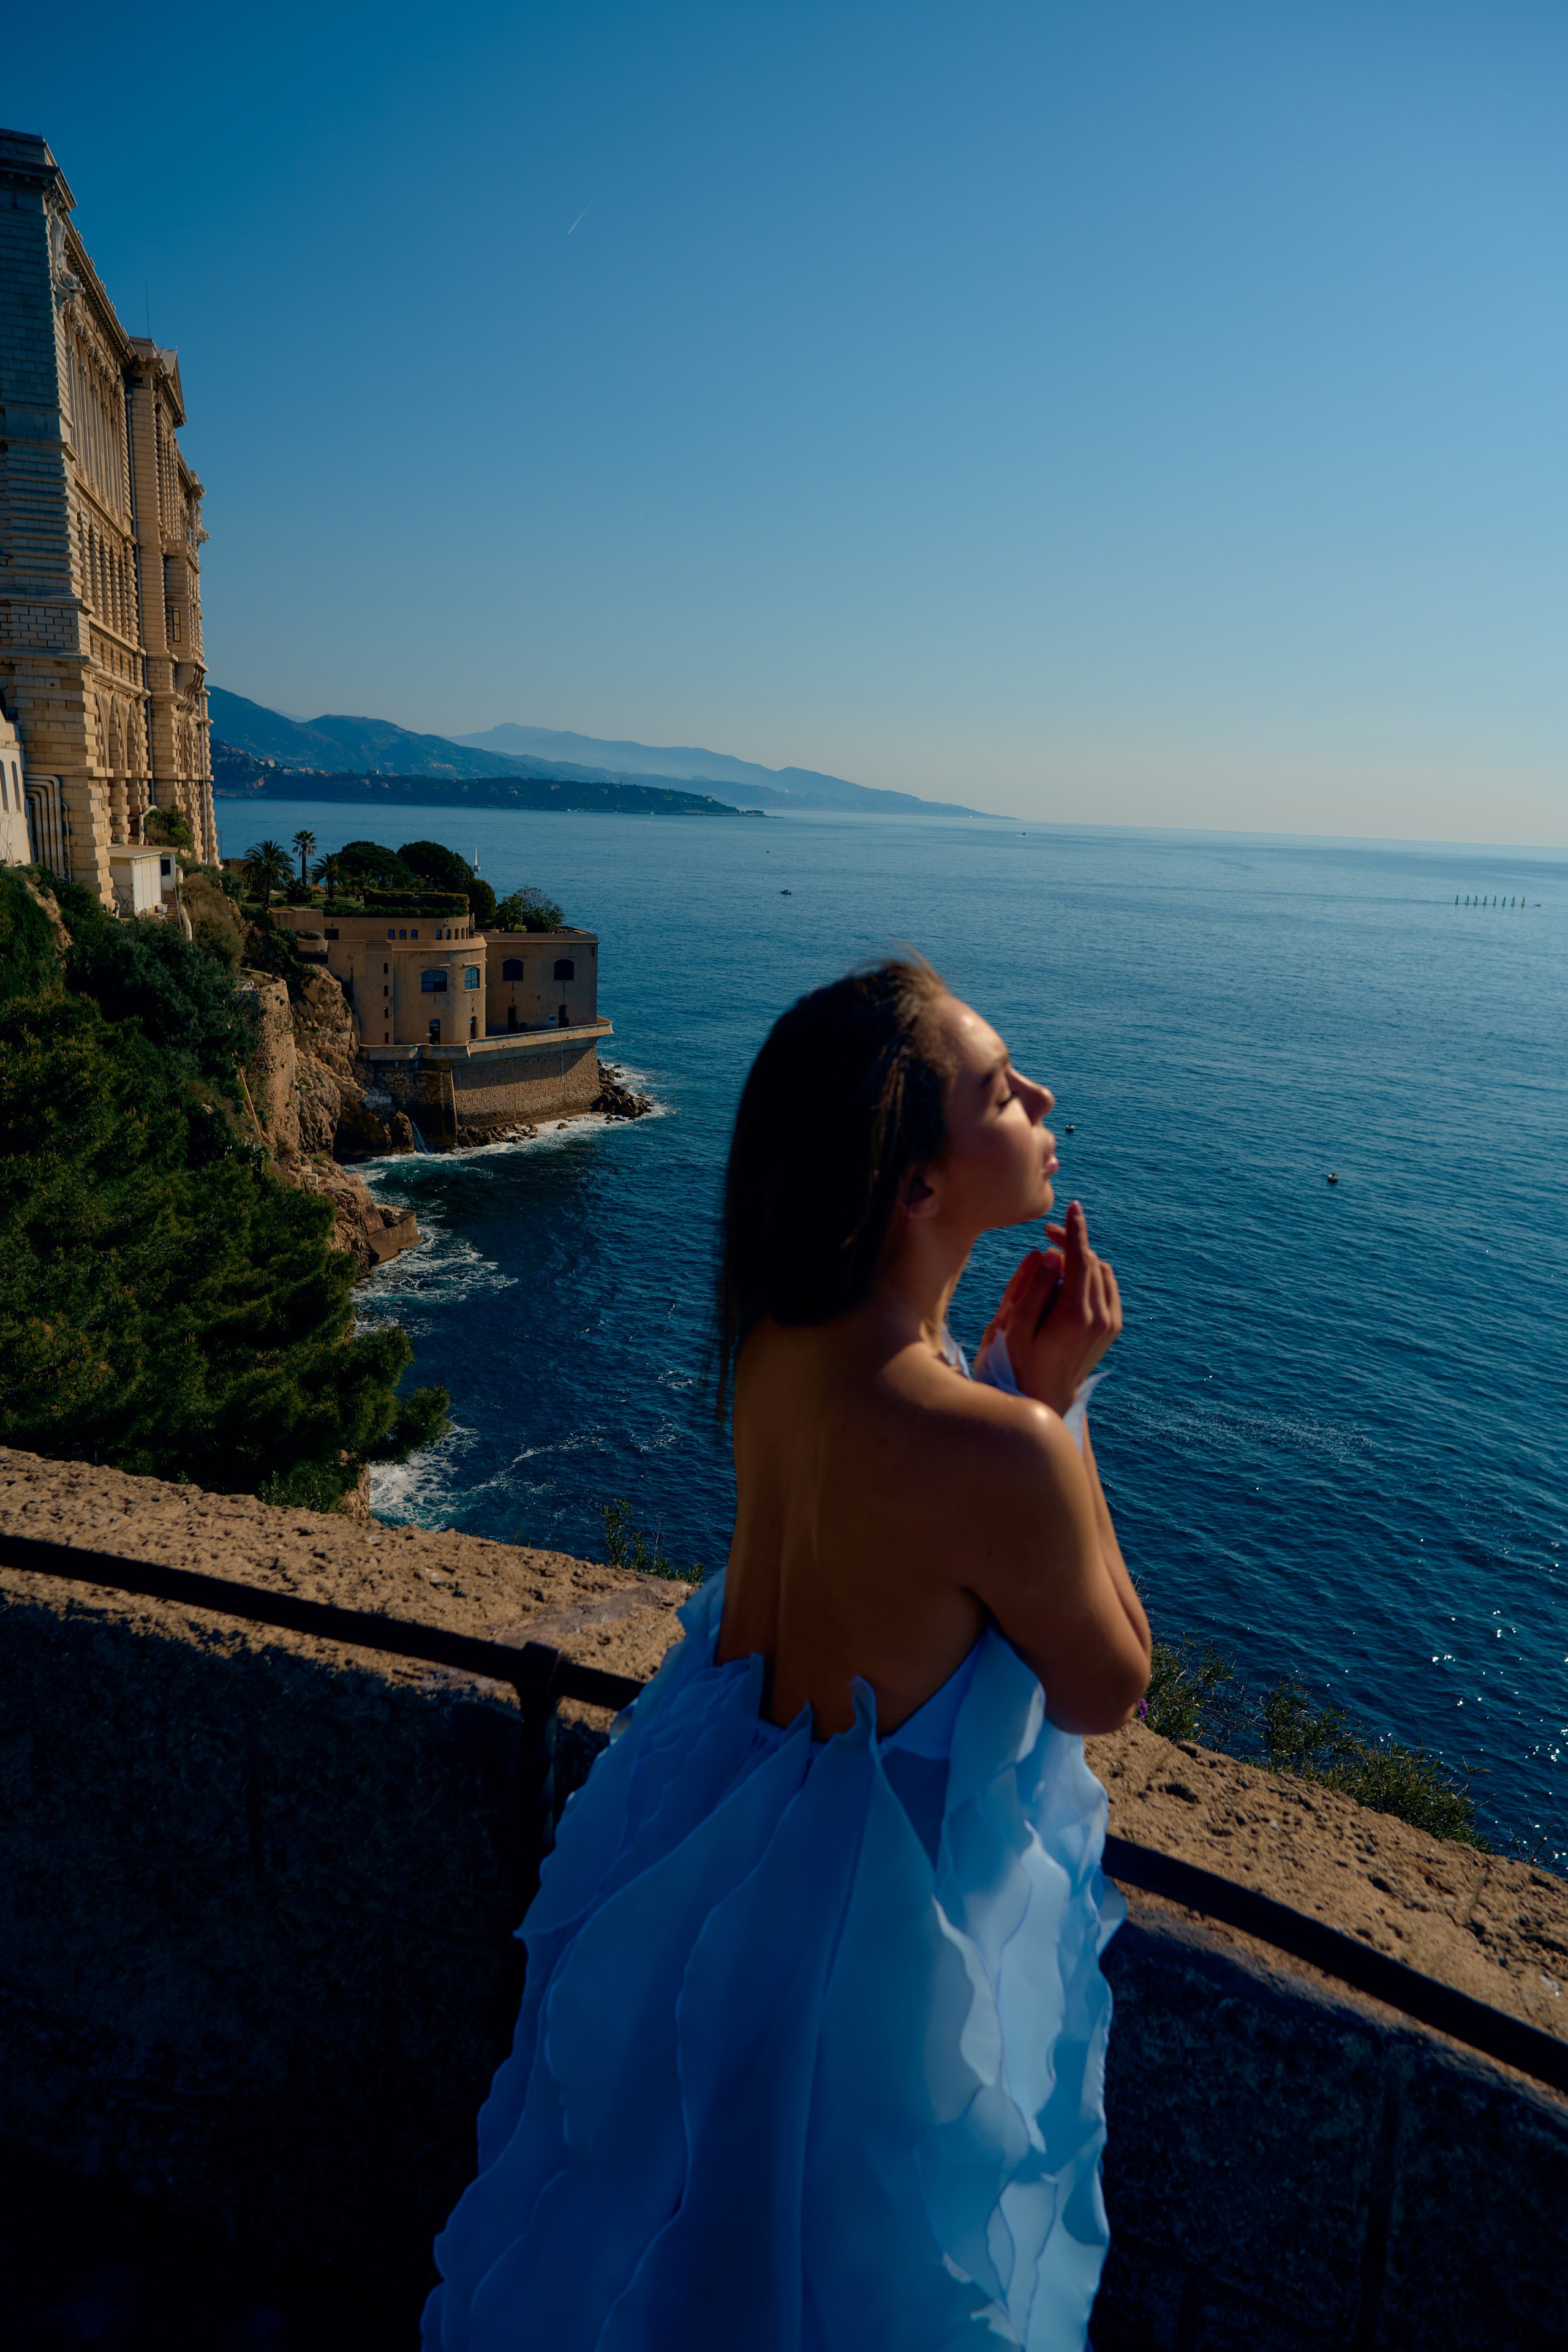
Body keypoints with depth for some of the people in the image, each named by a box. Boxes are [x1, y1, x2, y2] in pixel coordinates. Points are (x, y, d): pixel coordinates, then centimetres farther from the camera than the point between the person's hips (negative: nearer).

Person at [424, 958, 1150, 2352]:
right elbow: (1108, 1695, -16)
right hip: (883, 1897, -7)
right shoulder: (998, 1452, -35)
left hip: (723, 1813, 7)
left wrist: (1006, 1373, -9)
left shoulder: (780, 1338, -13)